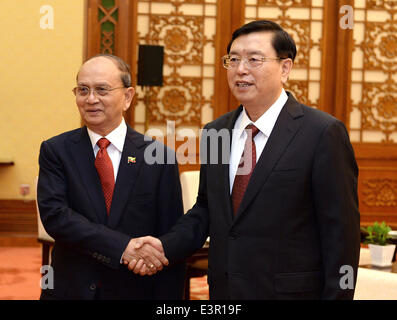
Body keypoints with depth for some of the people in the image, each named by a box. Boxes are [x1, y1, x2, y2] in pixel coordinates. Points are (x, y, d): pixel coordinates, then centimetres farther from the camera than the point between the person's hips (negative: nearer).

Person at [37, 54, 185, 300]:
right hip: (70, 289, 0)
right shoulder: (55, 151, -2)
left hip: (134, 290, 0)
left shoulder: (159, 157, -5)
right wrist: (122, 247, -25)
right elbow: (54, 214, -15)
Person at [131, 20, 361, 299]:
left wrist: (337, 295, -13)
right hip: (224, 290, 5)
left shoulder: (323, 133, -12)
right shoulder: (215, 132, 6)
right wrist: (165, 245, -3)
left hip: (290, 290, -5)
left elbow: (341, 231, -12)